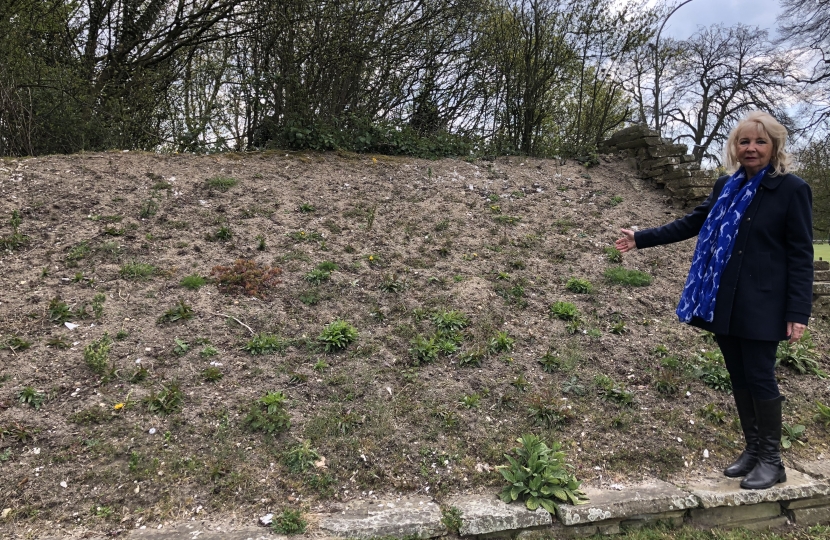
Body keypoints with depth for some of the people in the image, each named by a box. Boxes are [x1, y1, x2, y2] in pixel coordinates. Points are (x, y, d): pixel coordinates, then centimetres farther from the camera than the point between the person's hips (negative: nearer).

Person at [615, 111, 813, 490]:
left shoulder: (792, 189, -7)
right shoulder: (726, 187, 9)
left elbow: (801, 255, -9)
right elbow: (692, 223, 18)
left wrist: (798, 311, -14)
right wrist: (642, 238, 15)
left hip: (761, 305, -5)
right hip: (724, 301, 6)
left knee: (759, 376, -1)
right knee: (739, 377, 12)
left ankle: (772, 459, 16)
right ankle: (752, 449, 27)